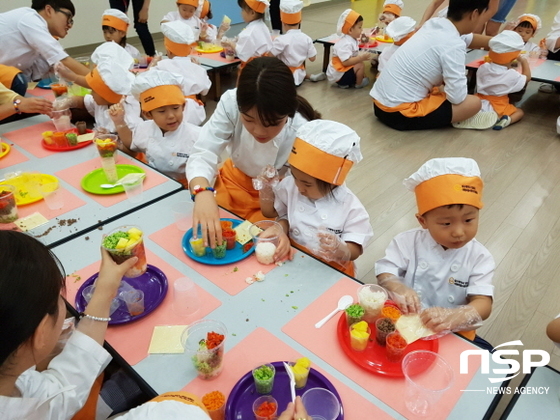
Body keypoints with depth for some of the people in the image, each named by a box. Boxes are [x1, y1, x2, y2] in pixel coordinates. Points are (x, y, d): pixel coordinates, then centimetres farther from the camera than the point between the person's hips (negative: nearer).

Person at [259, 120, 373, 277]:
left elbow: (354, 252, -13)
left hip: (330, 271, -2)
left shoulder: (351, 208, -16)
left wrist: (339, 249, -35)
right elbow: (270, 211, 7)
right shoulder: (290, 185, -6)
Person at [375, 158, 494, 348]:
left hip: (453, 335, 3)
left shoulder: (479, 257, -7)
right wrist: (398, 289, -32)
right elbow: (384, 273, -8)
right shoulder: (408, 242, -7)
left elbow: (483, 303, -15)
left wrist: (454, 317, -37)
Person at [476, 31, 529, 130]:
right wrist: (524, 62, 17)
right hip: (497, 108, -3)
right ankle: (507, 120, -15)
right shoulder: (512, 75, -12)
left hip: (479, 104, 3)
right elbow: (527, 78, 7)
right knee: (519, 112, 14)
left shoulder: (483, 68, -3)